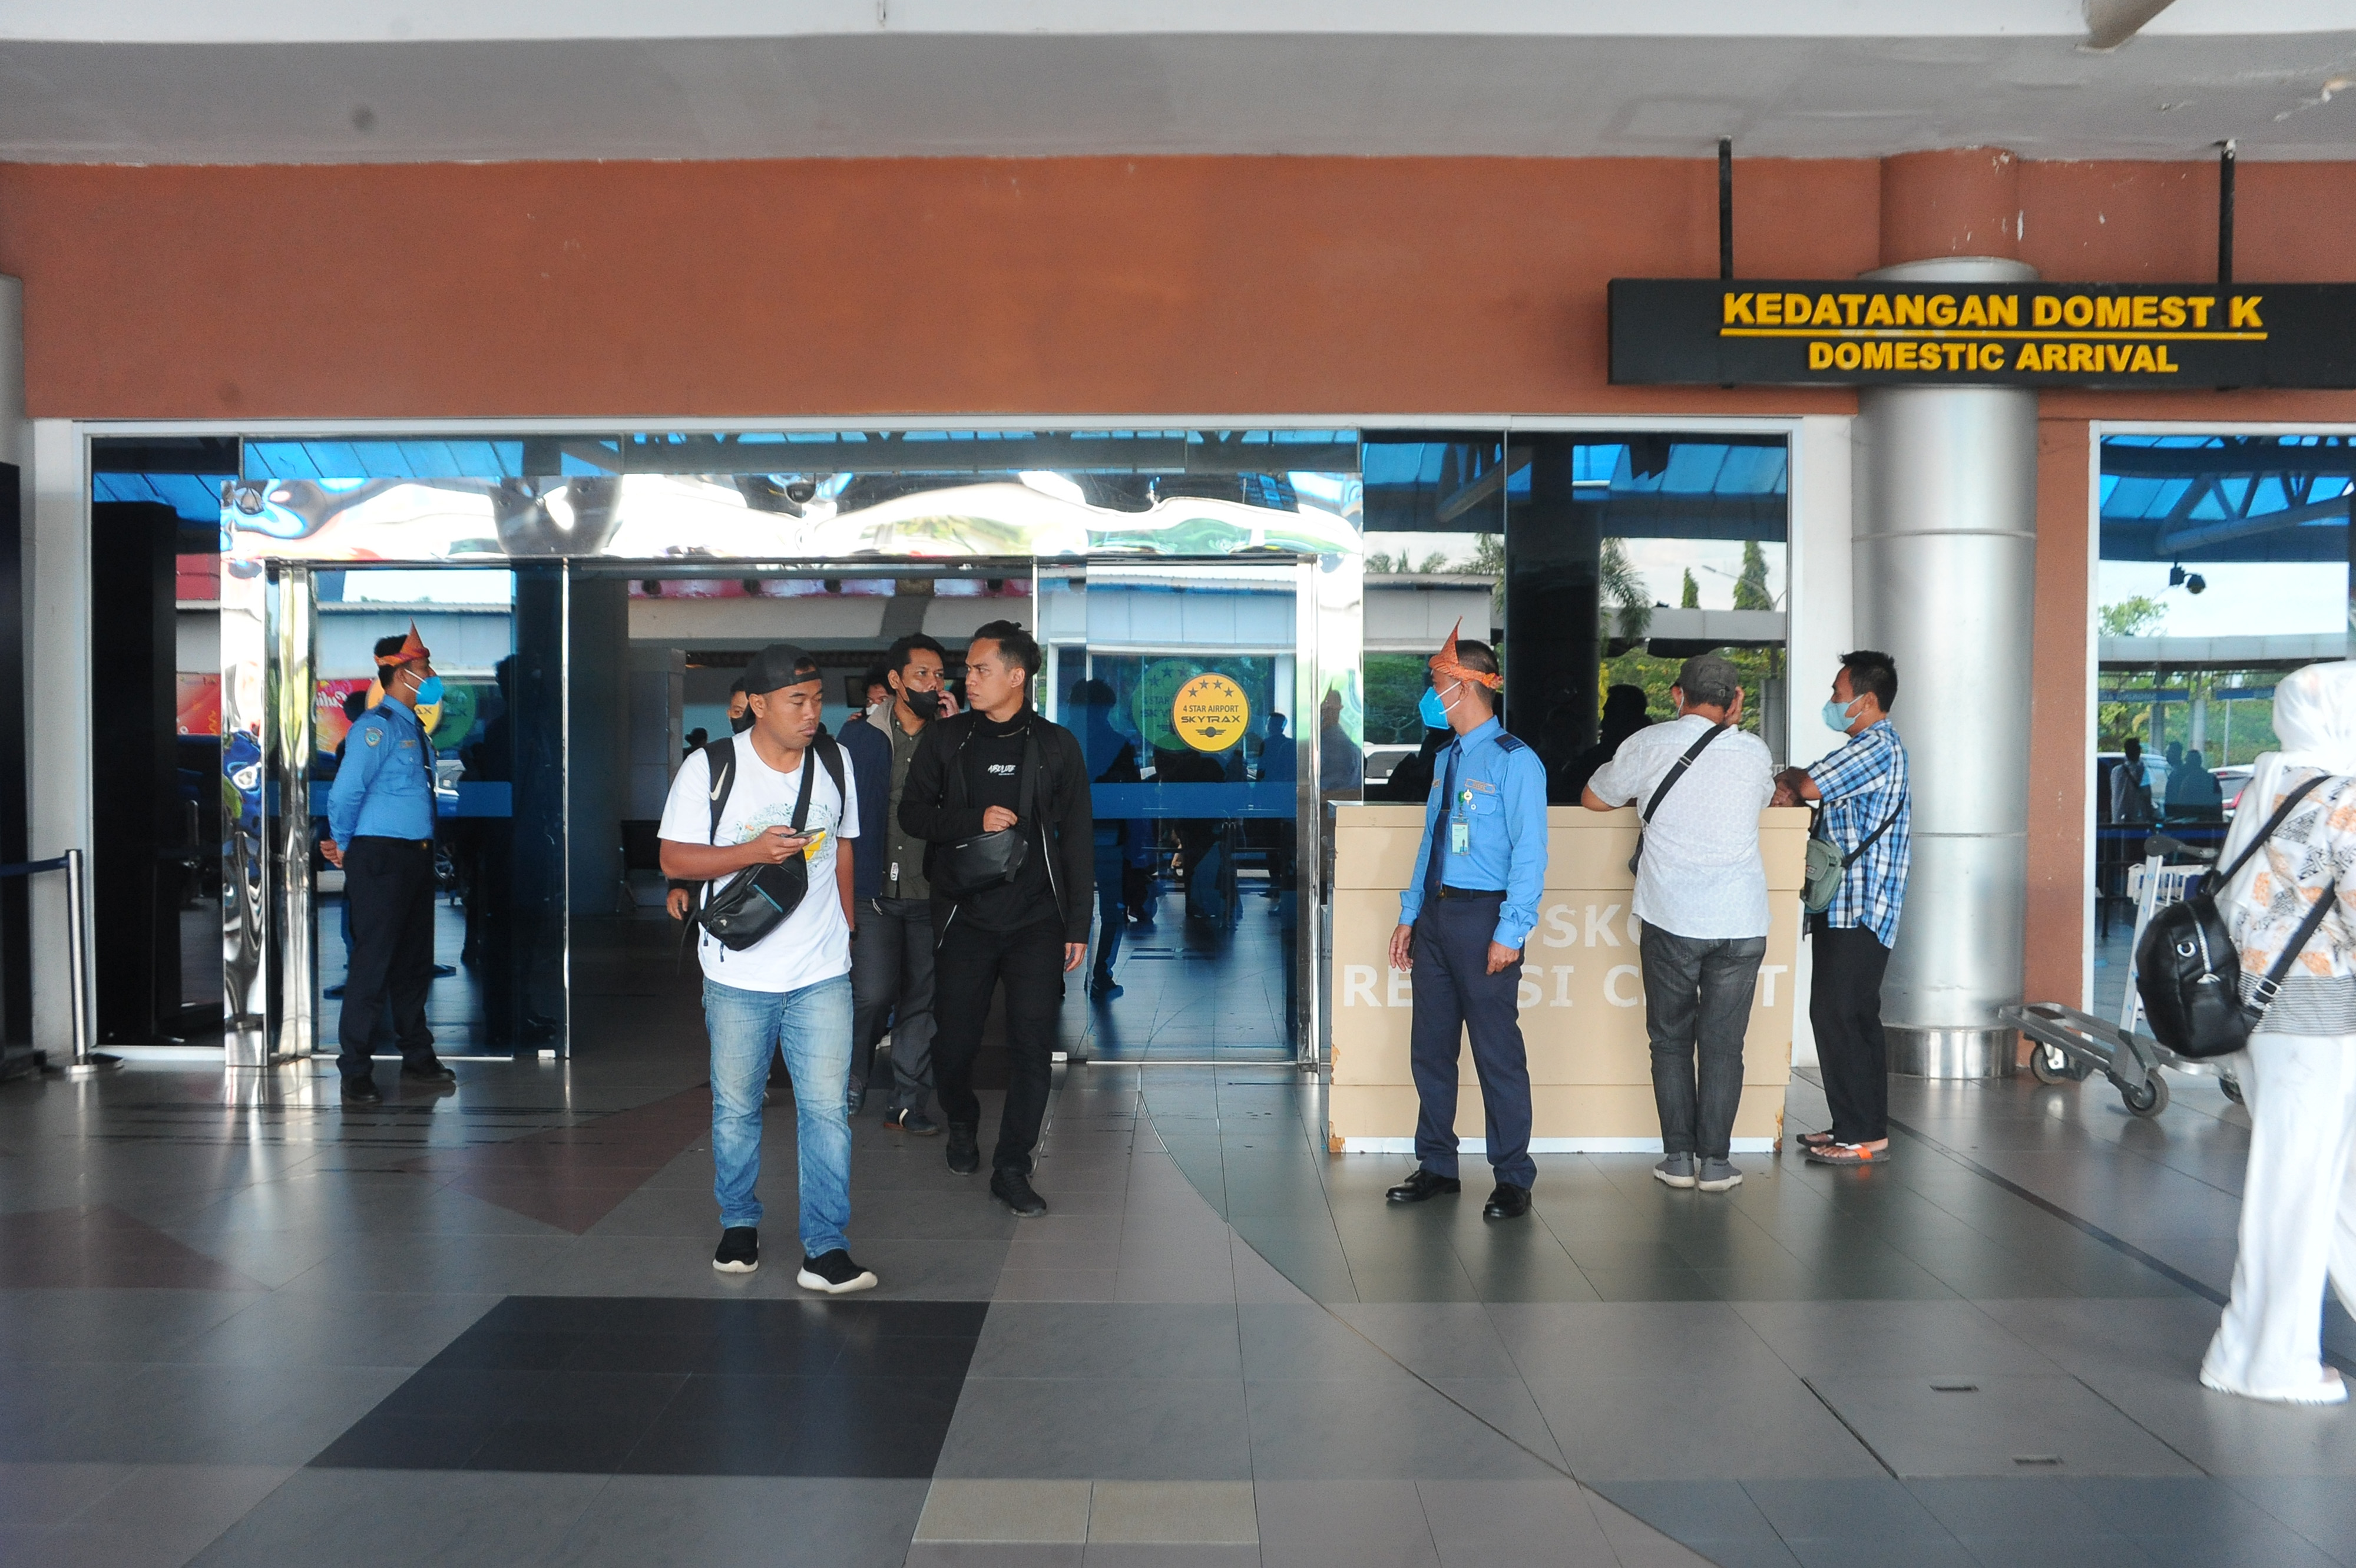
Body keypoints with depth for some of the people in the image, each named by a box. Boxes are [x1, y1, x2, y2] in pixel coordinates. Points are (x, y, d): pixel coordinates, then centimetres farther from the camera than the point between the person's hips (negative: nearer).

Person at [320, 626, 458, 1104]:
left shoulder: (414, 727, 15)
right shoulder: (377, 727, -12)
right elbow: (344, 794, -16)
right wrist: (345, 848, -2)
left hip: (416, 855, 8)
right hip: (381, 856, -8)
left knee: (415, 961, 16)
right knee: (373, 962, -5)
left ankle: (417, 1056, 28)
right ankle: (355, 1071, 2)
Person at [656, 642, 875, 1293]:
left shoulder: (837, 763, 5)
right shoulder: (709, 768, -6)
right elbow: (674, 859, -6)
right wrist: (754, 851, -18)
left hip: (822, 974, 2)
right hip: (738, 975, -1)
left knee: (827, 1110, -5)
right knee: (735, 1109, 12)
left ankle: (825, 1251, 0)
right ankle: (739, 1224, 32)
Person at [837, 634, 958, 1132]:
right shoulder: (859, 737, 2)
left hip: (929, 894, 2)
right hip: (874, 890, -2)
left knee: (921, 1002, 6)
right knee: (872, 995, -9)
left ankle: (908, 1104, 16)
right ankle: (851, 1085, 15)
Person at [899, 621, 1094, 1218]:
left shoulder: (1056, 746, 4)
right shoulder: (945, 739, 5)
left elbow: (1077, 839, 5)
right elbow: (912, 813, 4)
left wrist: (1079, 924, 1)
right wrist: (975, 821, -14)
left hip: (1037, 922, 0)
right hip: (965, 917, 1)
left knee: (1033, 1045, -3)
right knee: (954, 1041, 5)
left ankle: (1011, 1168, 8)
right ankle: (962, 1124, 36)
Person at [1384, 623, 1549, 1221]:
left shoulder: (1514, 761, -10)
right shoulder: (1447, 758, 13)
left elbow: (1530, 852, -13)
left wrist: (1509, 932, -18)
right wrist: (1409, 916, 14)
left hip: (1483, 916, -8)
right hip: (1436, 914, 8)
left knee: (1497, 1053, -1)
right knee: (1430, 1048, 12)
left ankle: (1513, 1180, 10)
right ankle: (1436, 1166, 24)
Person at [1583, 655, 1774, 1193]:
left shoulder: (1648, 745, 0)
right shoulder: (1754, 752, 6)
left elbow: (1593, 799, 15)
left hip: (1671, 921, -1)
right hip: (1742, 921, 1)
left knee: (1671, 1040, 10)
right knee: (1723, 1043, 6)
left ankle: (1679, 1158, 10)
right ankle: (1715, 1162, 8)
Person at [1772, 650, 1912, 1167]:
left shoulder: (1878, 747, -14)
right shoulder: (1871, 748, 20)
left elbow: (1812, 785, -22)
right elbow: (1820, 784, 20)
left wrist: (1789, 780, 0)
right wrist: (1792, 788, -2)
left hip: (1856, 913, -11)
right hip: (1851, 911, 11)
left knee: (1836, 1017, -9)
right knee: (1856, 1018, 14)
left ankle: (1862, 1136, -5)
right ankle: (1866, 1127, 20)